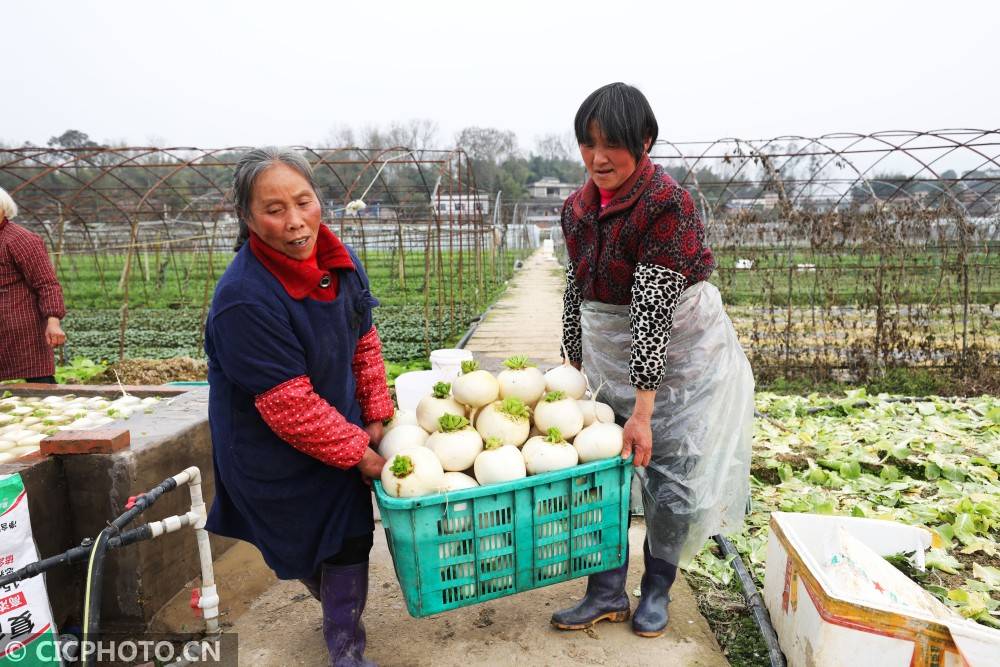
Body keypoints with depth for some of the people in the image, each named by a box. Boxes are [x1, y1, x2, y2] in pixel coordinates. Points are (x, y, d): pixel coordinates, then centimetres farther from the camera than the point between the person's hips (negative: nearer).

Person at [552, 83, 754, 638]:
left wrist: (643, 410, -27)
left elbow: (652, 309, -27)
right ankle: (607, 594, 24)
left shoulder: (667, 204, -22)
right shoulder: (577, 208, 0)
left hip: (679, 358, -5)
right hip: (611, 360, 6)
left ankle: (656, 591, 29)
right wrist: (575, 366, 12)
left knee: (671, 483, 4)